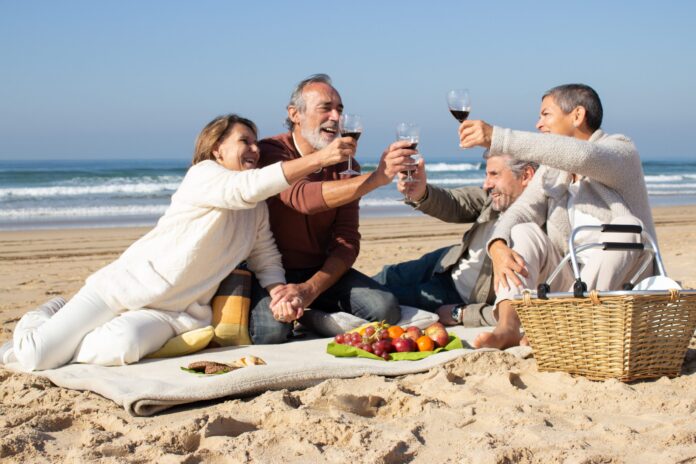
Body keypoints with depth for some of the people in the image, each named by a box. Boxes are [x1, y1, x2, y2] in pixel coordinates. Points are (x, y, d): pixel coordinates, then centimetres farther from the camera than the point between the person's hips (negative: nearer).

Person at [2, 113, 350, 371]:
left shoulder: (258, 209, 13)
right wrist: (319, 159, -36)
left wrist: (280, 293, -9)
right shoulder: (202, 175, -10)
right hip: (124, 286, -4)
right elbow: (247, 188, -30)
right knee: (35, 356, -15)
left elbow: (267, 261, 14)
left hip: (172, 314, 4)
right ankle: (44, 318, 23)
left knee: (123, 347, -32)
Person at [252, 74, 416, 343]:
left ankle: (311, 317, 5)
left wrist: (311, 289, -22)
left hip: (324, 271, 5)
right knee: (271, 330, -34)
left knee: (385, 308, -21)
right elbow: (304, 198, -36)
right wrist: (378, 177, -45)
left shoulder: (345, 166, 3)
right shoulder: (270, 152, -14)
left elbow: (347, 242, -3)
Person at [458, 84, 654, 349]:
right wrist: (497, 246, -26)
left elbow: (581, 156, -29)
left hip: (623, 286, -5)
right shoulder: (551, 170, 16)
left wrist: (497, 139, -33)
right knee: (522, 232, -13)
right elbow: (521, 210, -2)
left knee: (627, 228, -30)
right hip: (568, 281, 5)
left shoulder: (622, 151, -5)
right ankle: (507, 326, -34)